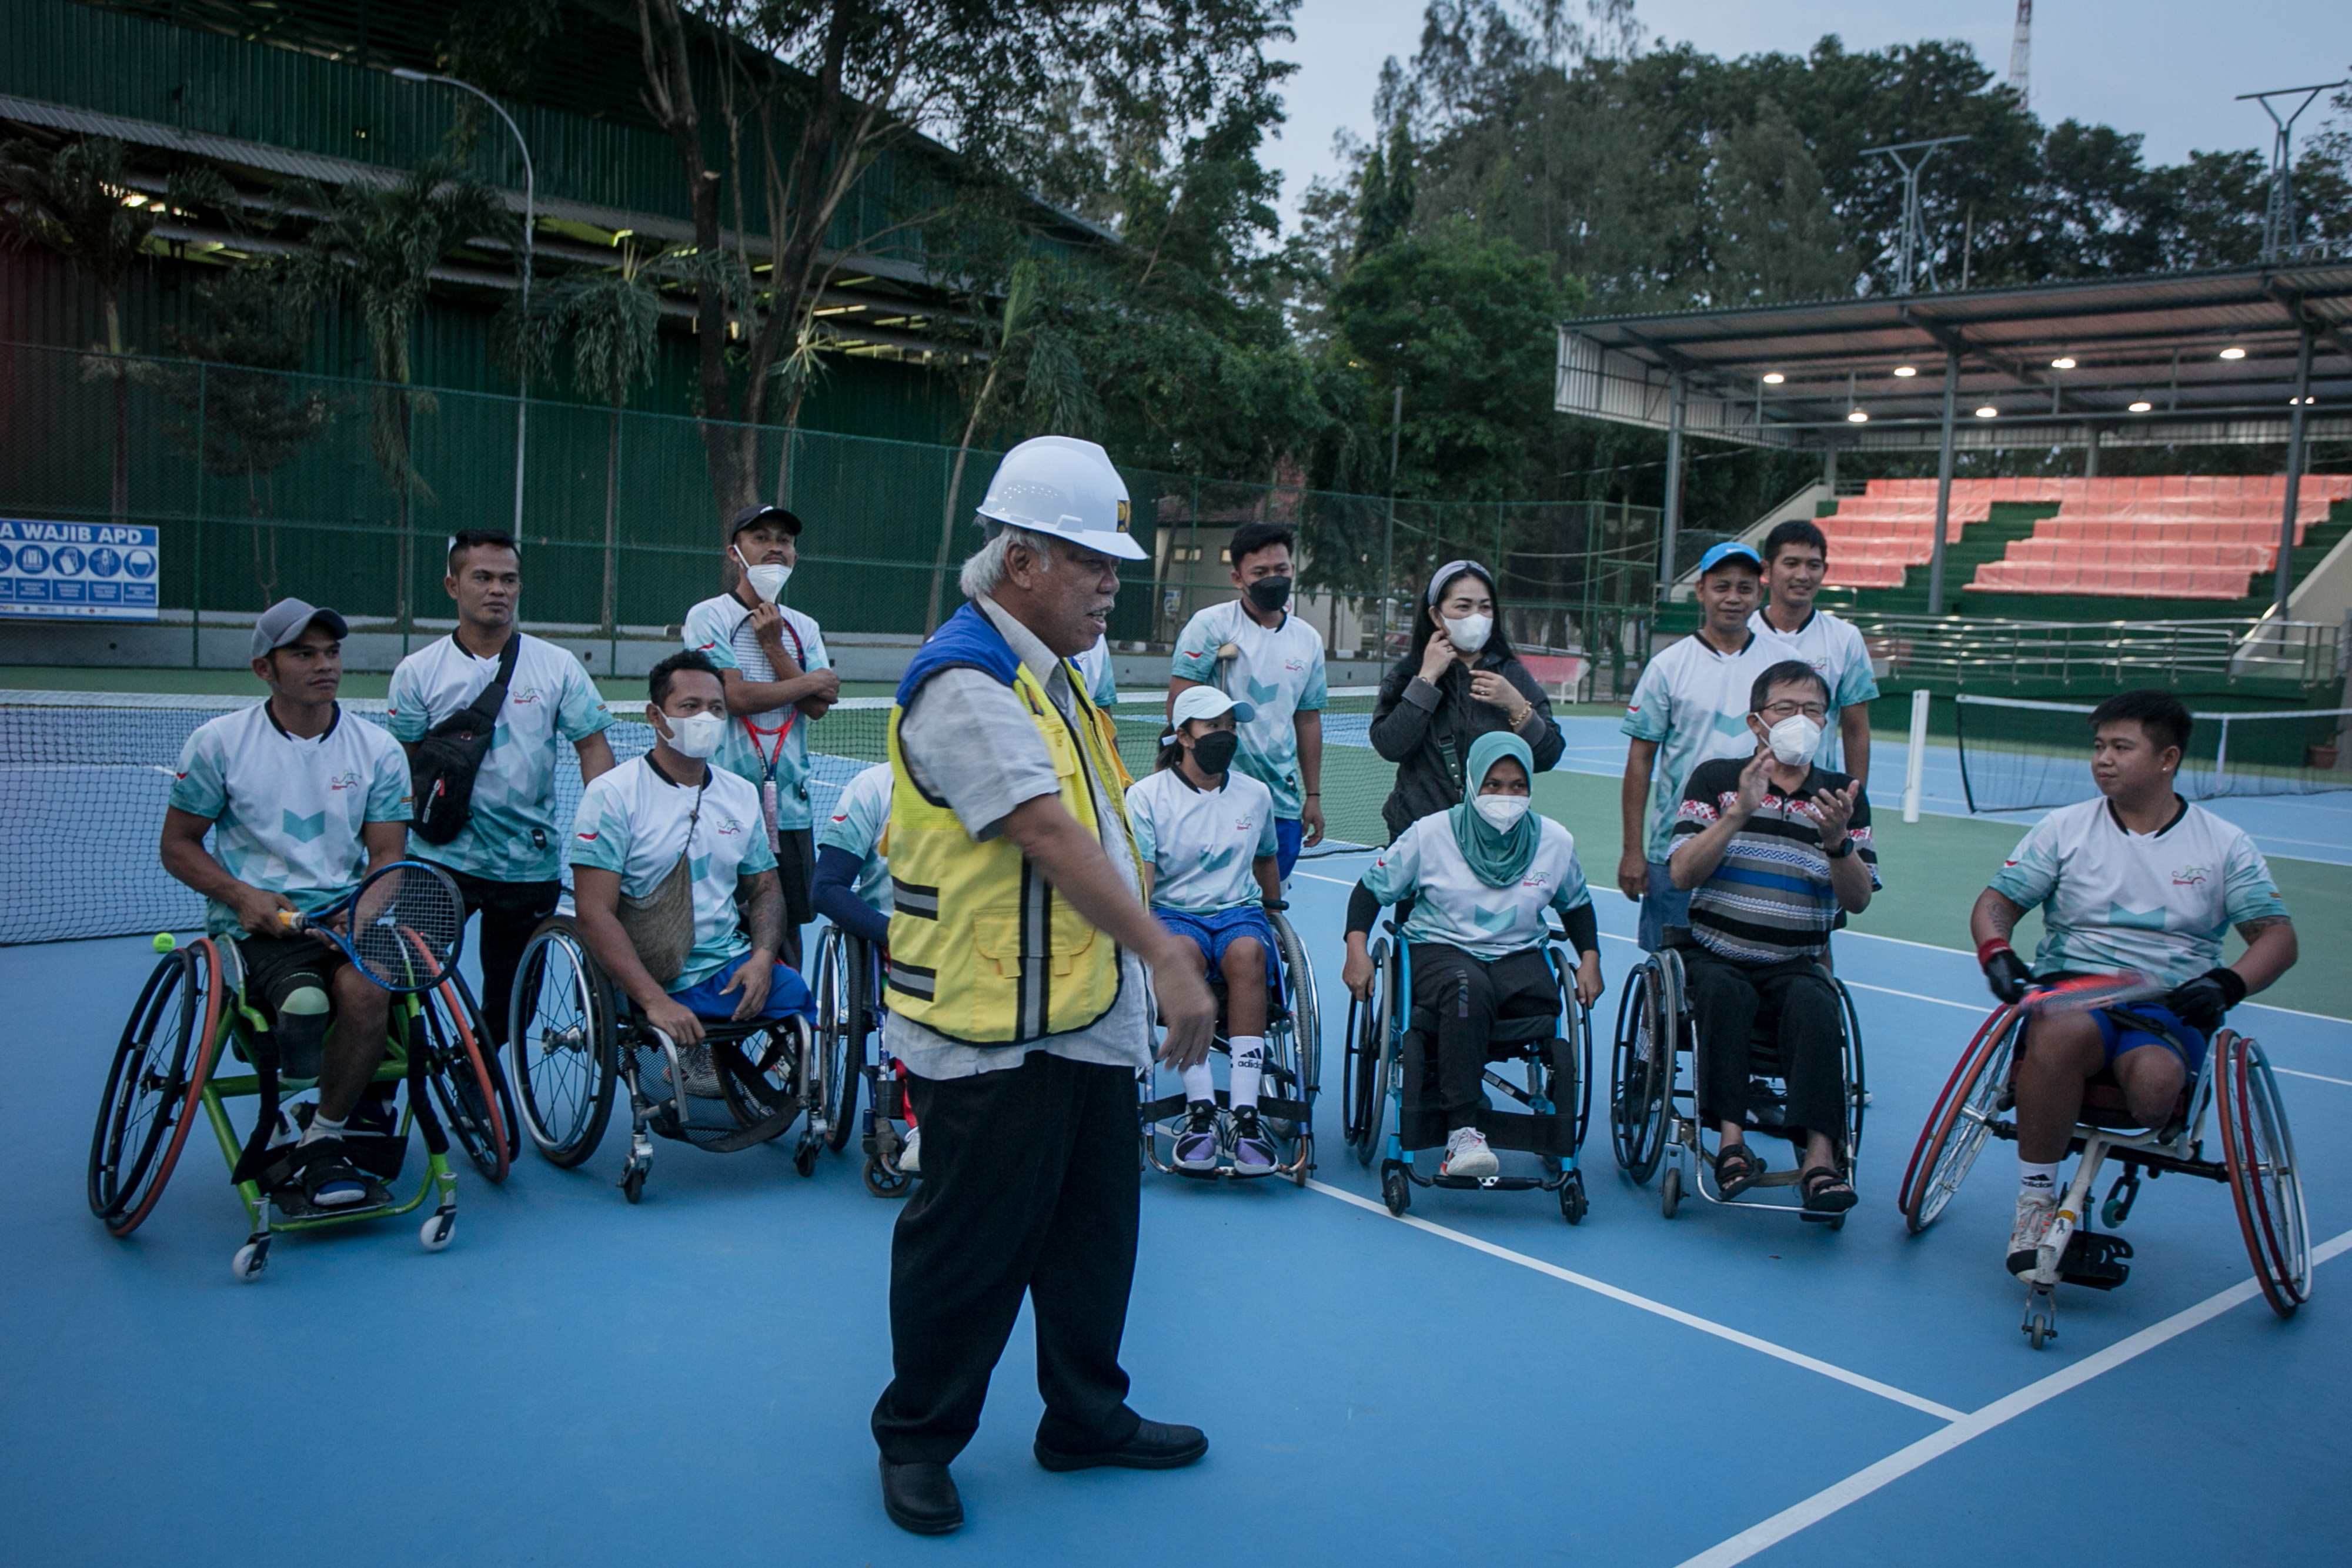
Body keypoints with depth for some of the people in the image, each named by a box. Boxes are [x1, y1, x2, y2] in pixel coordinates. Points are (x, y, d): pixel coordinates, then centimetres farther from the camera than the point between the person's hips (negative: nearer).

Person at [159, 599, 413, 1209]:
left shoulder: (379, 750, 7)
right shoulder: (217, 743, 4)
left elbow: (387, 854, 6)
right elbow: (179, 845, 9)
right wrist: (241, 895, -9)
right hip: (253, 924, -2)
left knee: (364, 989, -33)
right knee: (304, 998, -35)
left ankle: (323, 1140, -12)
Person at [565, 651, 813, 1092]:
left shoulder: (742, 795, 12)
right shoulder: (612, 794, -5)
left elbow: (765, 888, 18)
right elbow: (594, 912, -13)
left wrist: (762, 957, -5)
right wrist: (655, 1002, -23)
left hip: (733, 967, 6)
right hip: (650, 978, -5)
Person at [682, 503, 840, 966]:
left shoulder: (804, 628, 13)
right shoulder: (708, 617, -1)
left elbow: (818, 707, 0)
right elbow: (736, 697, -13)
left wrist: (773, 645, -7)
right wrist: (815, 680, -2)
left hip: (791, 802, 5)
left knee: (789, 920, 8)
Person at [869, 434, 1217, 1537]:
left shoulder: (1048, 670, 14)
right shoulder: (966, 682, -19)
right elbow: (1052, 837, -28)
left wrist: (1150, 951, 16)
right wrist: (1167, 957, -32)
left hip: (1088, 1019, 10)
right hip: (995, 1033, -10)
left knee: (1094, 1228, 19)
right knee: (972, 1246, 4)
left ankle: (1085, 1416, 36)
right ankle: (917, 1440, 24)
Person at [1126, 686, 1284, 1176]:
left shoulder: (1255, 794, 13)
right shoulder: (1146, 796, 1)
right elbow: (1139, 883, -8)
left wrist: (1275, 916, 33)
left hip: (1241, 911, 2)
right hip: (1173, 913, -2)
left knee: (1246, 952, -35)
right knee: (1184, 951, -38)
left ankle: (1245, 1113, -41)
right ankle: (1199, 1110, -38)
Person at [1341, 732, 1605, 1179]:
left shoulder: (1555, 841, 5)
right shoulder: (1431, 833, -4)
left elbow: (1576, 903, 23)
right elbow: (1372, 889, 3)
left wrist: (1590, 960, 8)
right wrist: (1357, 949, -11)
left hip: (1518, 955, 3)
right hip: (1441, 949, -3)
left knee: (1544, 1003, -35)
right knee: (1468, 988, -40)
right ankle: (1462, 1131, -41)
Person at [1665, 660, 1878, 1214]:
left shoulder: (1844, 796, 9)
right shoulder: (1716, 778, 4)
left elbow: (1858, 901, 2)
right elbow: (1682, 874, -8)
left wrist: (1837, 841, -17)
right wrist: (1740, 812, -19)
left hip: (1798, 965, 1)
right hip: (1716, 956, -1)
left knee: (1814, 1003, -30)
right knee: (1725, 991, -33)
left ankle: (1821, 1154, -34)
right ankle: (1732, 1139, -32)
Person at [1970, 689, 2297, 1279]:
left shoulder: (2225, 844, 10)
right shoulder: (2064, 827, 9)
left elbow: (2277, 937, 7)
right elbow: (1996, 902, 8)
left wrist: (2227, 984, -14)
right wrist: (1996, 952, -15)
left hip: (2170, 1006, 0)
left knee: (2156, 1082, -36)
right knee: (2063, 1032, -38)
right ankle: (2035, 1200, -24)